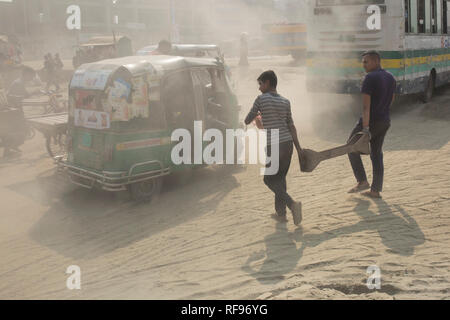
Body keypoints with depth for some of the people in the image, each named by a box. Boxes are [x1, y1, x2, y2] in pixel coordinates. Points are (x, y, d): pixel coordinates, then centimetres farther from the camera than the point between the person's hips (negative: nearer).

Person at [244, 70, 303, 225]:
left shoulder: (261, 99, -8)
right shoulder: (285, 102, 7)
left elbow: (247, 121, 0)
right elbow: (291, 126, 8)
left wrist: (256, 115, 22)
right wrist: (298, 148, 12)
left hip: (273, 146, -5)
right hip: (288, 143, 6)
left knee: (270, 179, 7)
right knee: (280, 178, 16)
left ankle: (292, 204, -14)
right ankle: (280, 212, 18)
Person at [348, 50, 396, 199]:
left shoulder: (370, 78, -17)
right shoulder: (391, 77, 9)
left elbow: (366, 104, -22)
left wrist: (365, 128, -26)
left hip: (371, 121, -8)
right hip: (385, 121, 8)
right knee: (377, 154, 14)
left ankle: (362, 182, 8)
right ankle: (376, 190, 15)